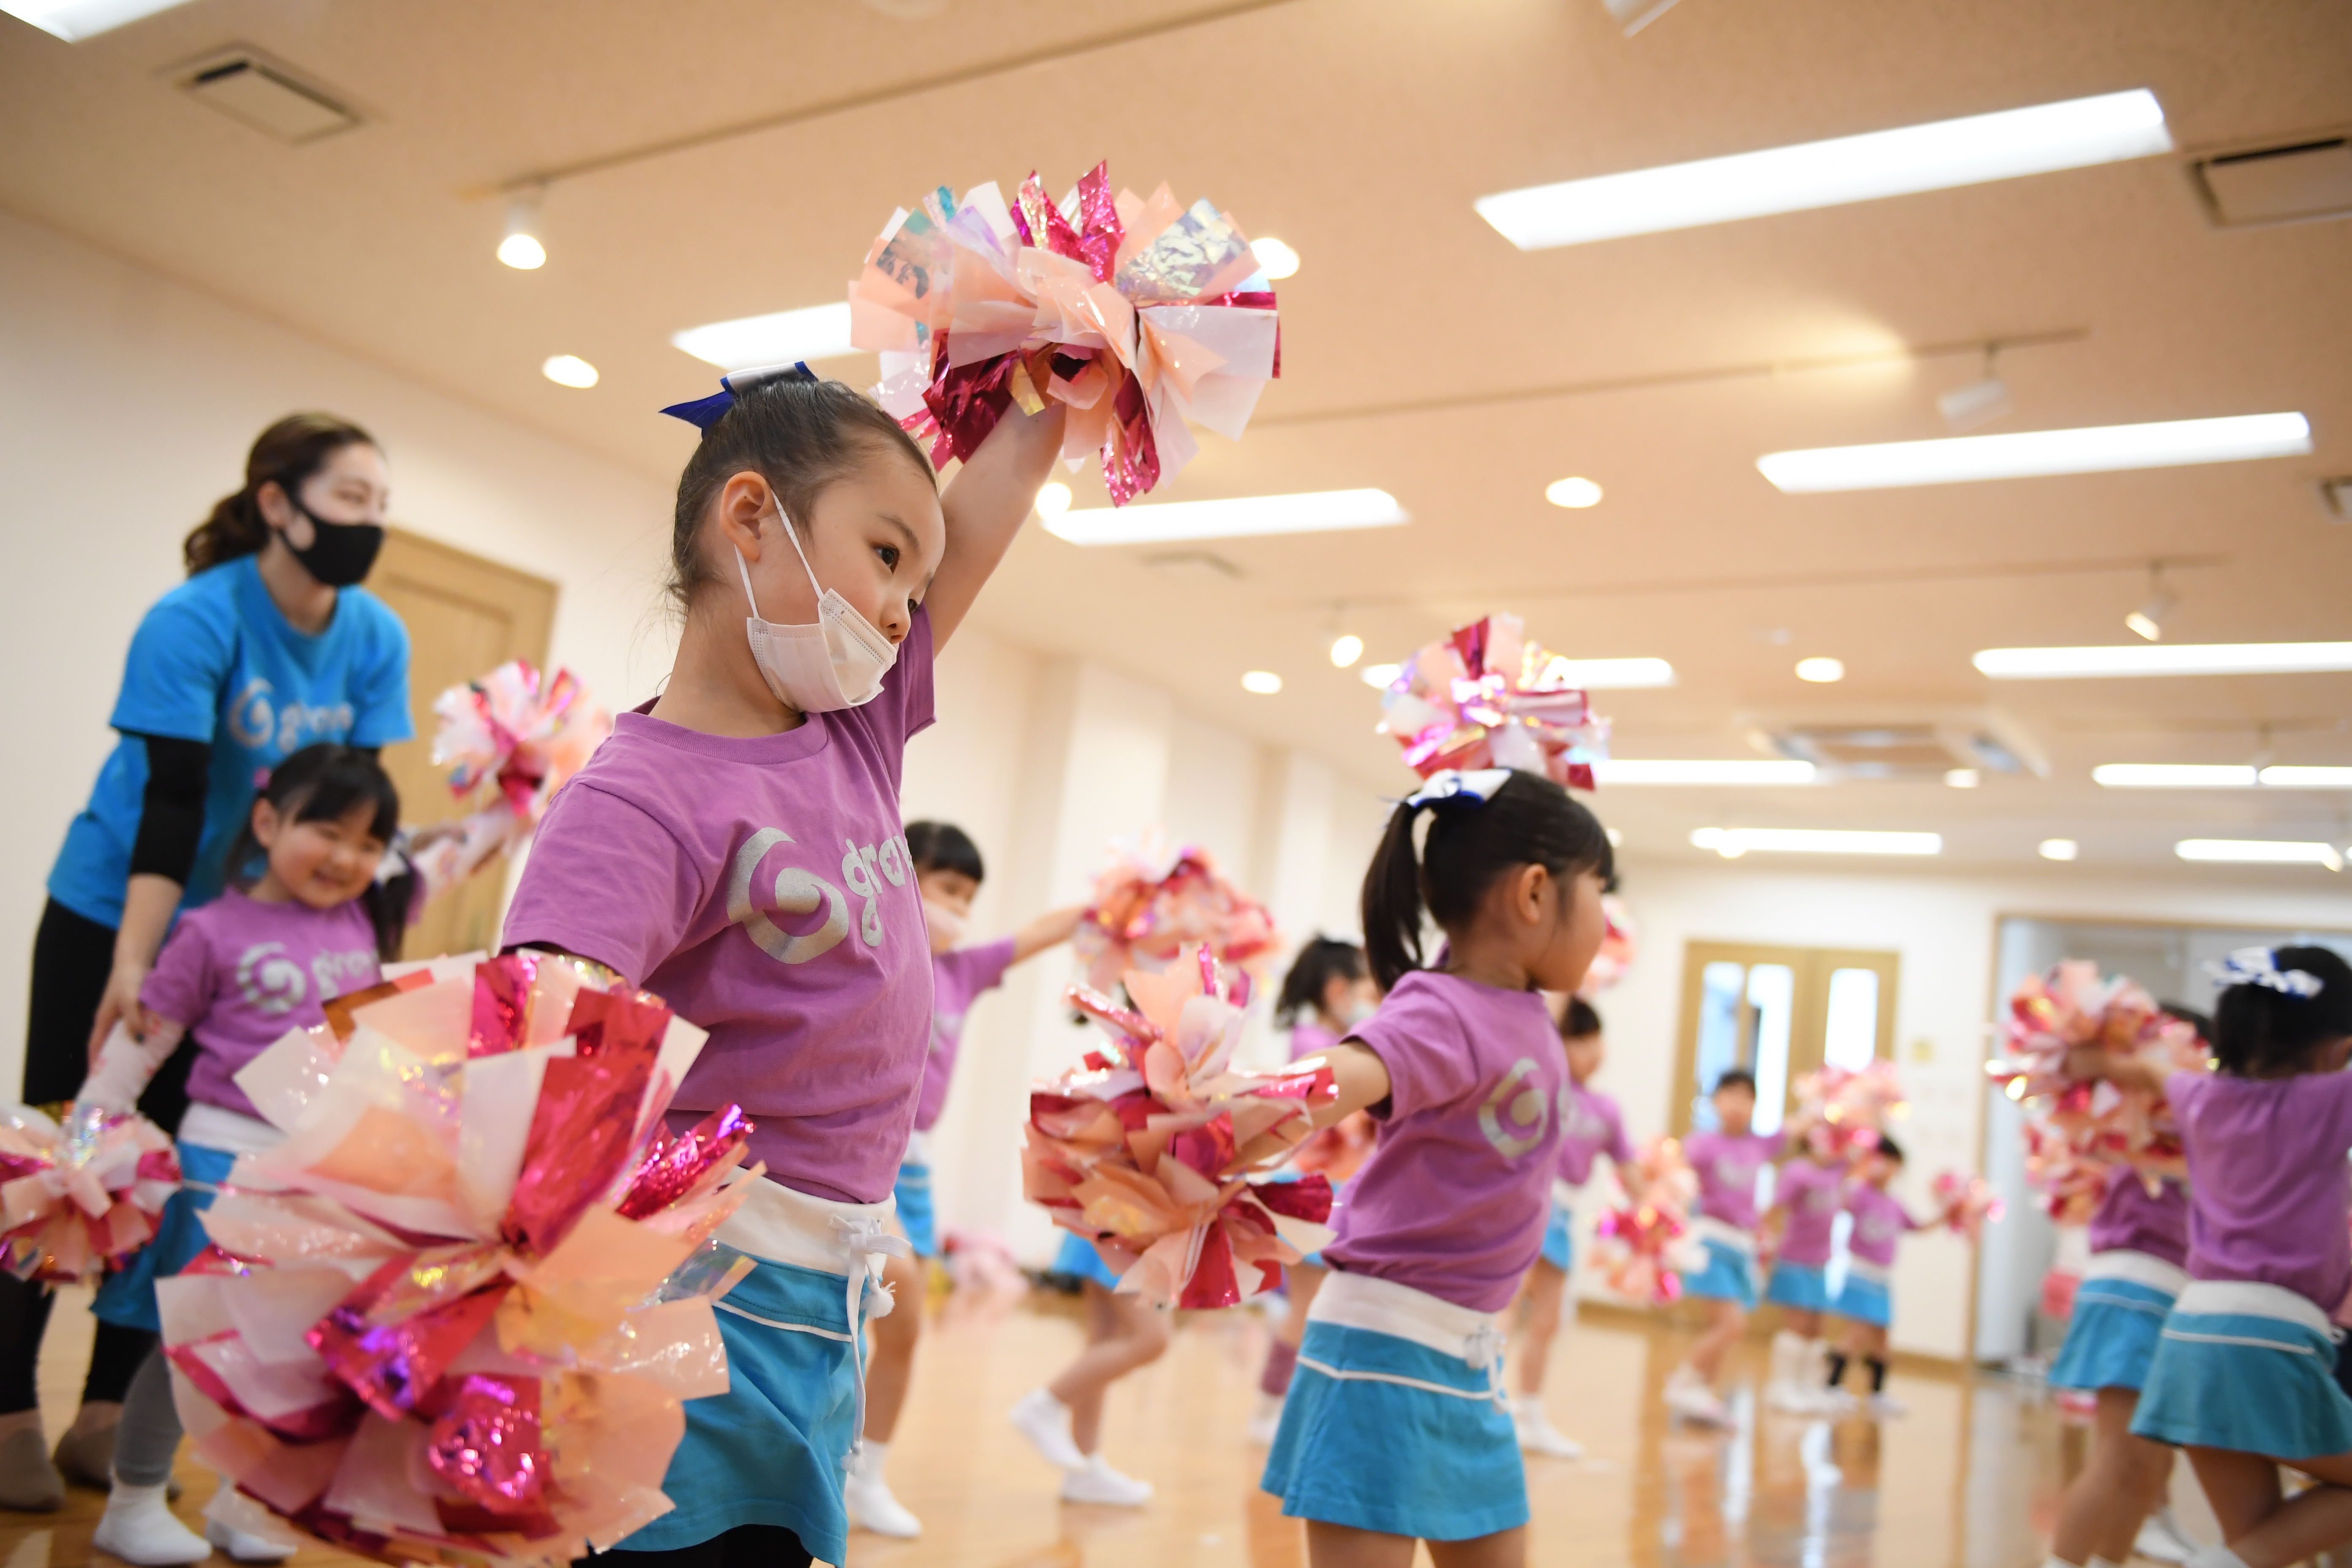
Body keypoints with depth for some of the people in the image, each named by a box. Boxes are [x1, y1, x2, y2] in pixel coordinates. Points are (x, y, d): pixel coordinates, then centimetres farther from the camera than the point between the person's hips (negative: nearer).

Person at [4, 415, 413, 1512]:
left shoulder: (376, 639, -7)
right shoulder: (194, 621, -21)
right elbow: (172, 801, -26)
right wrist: (131, 968, -28)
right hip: (110, 915, -4)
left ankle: (108, 1418, 19)